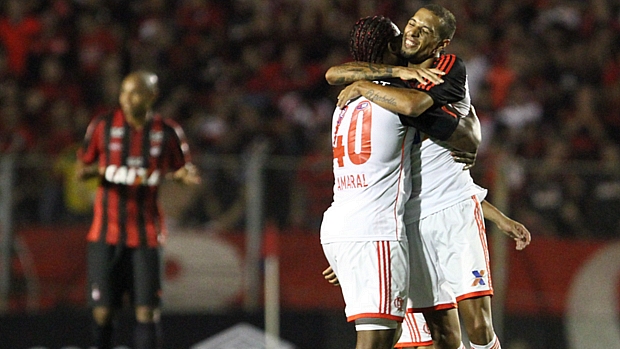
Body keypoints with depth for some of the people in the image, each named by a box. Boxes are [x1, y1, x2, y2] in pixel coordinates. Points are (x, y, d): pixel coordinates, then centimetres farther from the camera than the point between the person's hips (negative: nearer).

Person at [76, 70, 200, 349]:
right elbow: (81, 171, 9)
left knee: (146, 311, -5)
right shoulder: (103, 125, 2)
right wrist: (102, 170, -13)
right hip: (106, 231, 0)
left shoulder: (168, 132, 1)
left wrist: (184, 175, -11)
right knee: (102, 311, -1)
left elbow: (180, 169, 14)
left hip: (146, 233, 0)